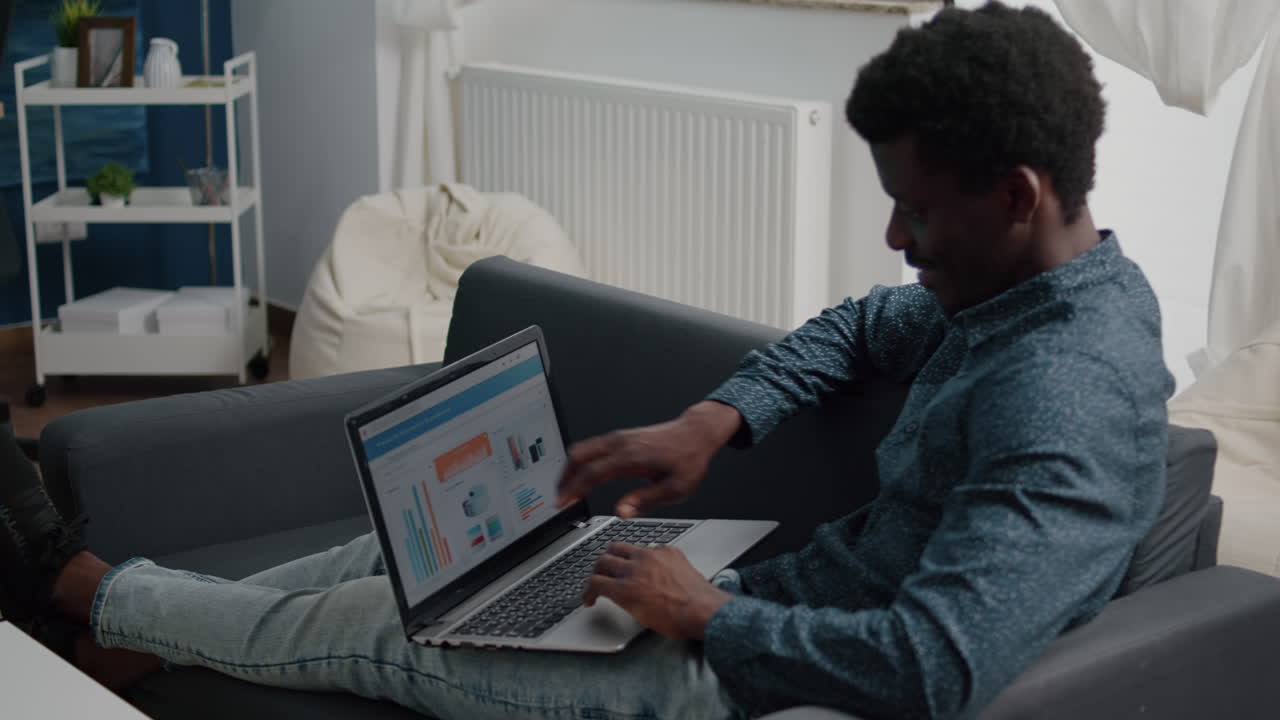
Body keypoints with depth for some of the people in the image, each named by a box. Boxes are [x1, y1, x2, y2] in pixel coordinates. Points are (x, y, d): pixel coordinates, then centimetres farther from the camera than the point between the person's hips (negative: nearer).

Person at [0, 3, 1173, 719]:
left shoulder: (1062, 402, -31)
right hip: (770, 595, 9)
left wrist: (710, 612, -24)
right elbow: (863, 327, 16)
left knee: (371, 621, 2)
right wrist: (714, 420, 0)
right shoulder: (1056, 279, 0)